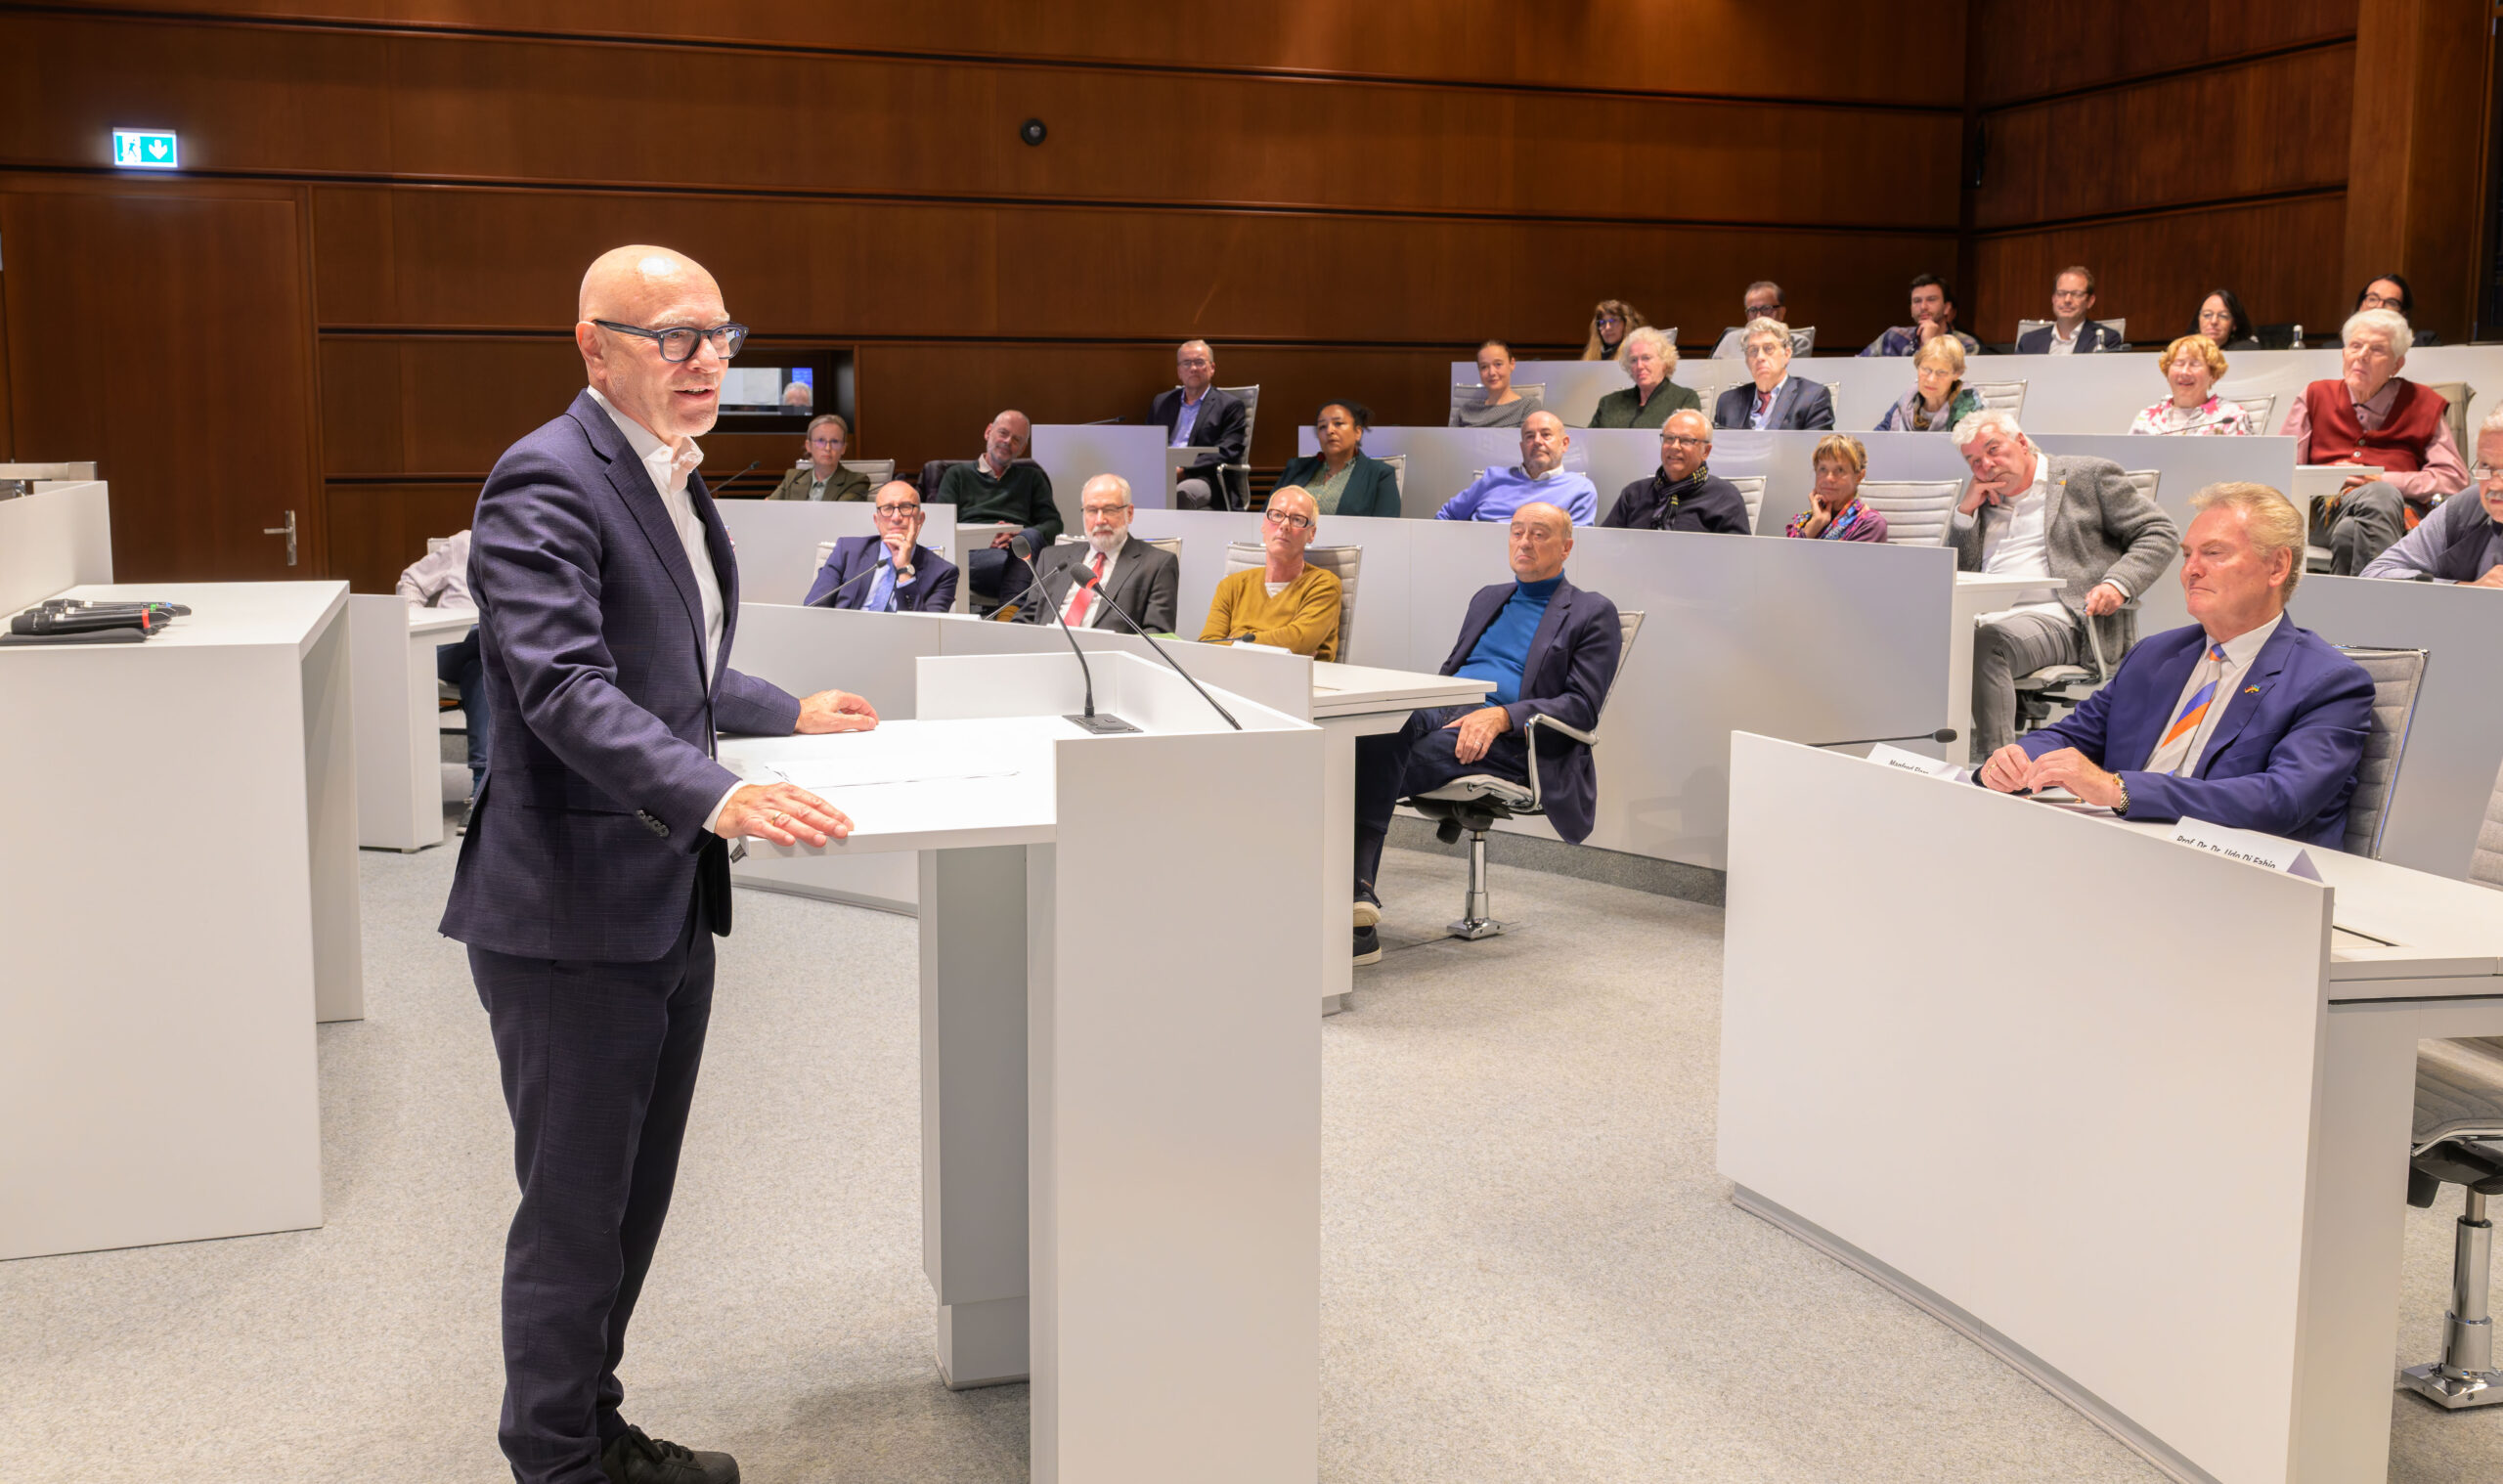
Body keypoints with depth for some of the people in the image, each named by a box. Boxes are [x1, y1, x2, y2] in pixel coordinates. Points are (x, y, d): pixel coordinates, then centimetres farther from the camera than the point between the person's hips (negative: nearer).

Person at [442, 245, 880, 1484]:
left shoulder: (670, 476, 14)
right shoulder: (546, 483, -17)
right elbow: (566, 685, -30)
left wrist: (789, 715, 18)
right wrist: (717, 795, -41)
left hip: (669, 903, 10)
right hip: (574, 913, -10)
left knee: (635, 1196, 20)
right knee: (574, 1212, 4)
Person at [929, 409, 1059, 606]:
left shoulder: (1031, 477, 32)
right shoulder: (958, 474, 27)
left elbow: (1053, 523, 17)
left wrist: (1021, 536, -6)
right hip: (973, 556, -2)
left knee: (1029, 537, -38)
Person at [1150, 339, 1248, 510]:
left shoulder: (1230, 405, 10)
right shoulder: (1161, 402, 26)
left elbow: (1225, 453, -3)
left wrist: (1183, 469, -15)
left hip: (1202, 478, -3)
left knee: (1181, 493, -40)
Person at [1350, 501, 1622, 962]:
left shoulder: (1593, 614, 9)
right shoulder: (1488, 599, 30)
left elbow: (1582, 707, -2)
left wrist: (1502, 716, -18)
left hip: (1510, 741, -5)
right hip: (1444, 716, 5)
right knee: (1386, 719, -33)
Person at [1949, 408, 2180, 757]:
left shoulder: (2088, 477, 12)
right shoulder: (1981, 502, 27)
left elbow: (2159, 532, 6)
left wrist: (2117, 584, -11)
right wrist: (1965, 512, 12)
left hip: (2054, 618, -5)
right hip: (1984, 618, 5)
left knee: (1986, 642, -38)